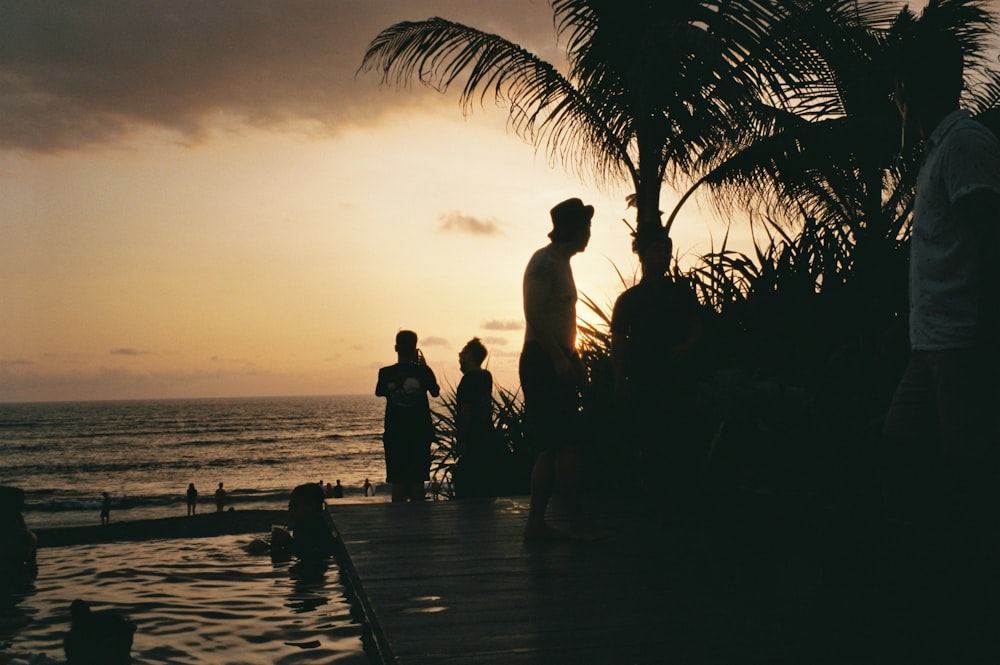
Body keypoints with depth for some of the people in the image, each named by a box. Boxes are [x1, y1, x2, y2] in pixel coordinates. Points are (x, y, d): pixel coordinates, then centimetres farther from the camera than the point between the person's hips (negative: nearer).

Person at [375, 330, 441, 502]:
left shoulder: (386, 373, -6)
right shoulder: (423, 371, -7)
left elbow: (379, 392, 14)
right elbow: (435, 392, 10)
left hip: (394, 435, 0)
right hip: (420, 435, 0)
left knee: (398, 483, 6)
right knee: (417, 482, 5)